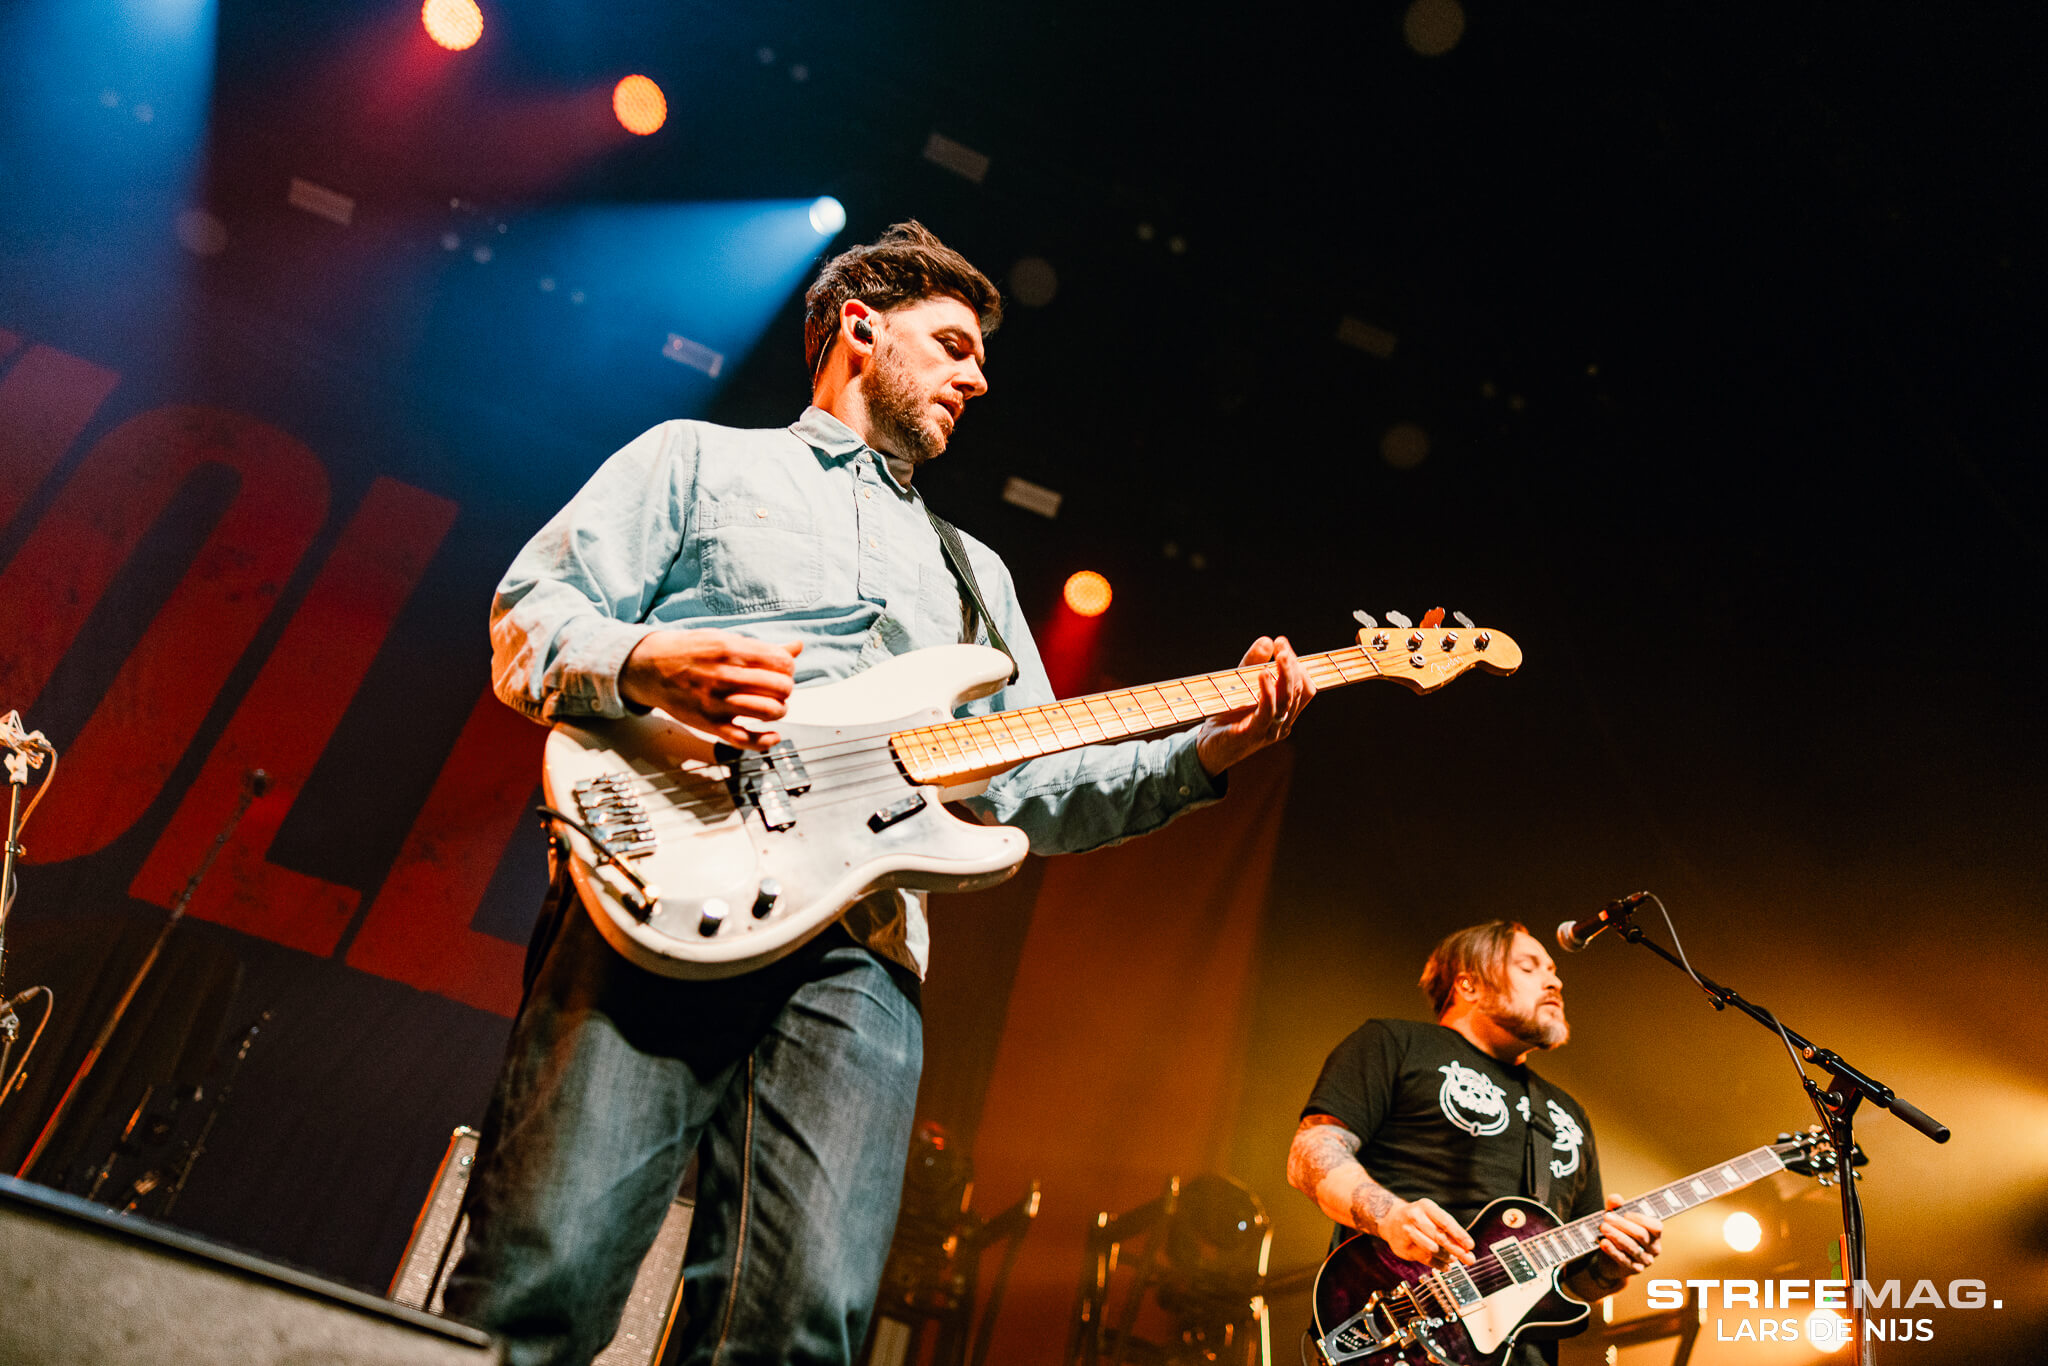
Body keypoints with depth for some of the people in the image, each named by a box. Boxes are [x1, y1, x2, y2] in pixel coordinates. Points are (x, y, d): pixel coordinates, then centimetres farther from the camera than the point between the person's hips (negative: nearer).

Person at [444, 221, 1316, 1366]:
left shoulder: (973, 572, 31)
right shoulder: (697, 458, 19)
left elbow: (1036, 786, 22)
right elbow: (526, 624, 9)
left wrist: (1207, 752, 7)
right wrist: (645, 667, -13)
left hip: (861, 949, 3)